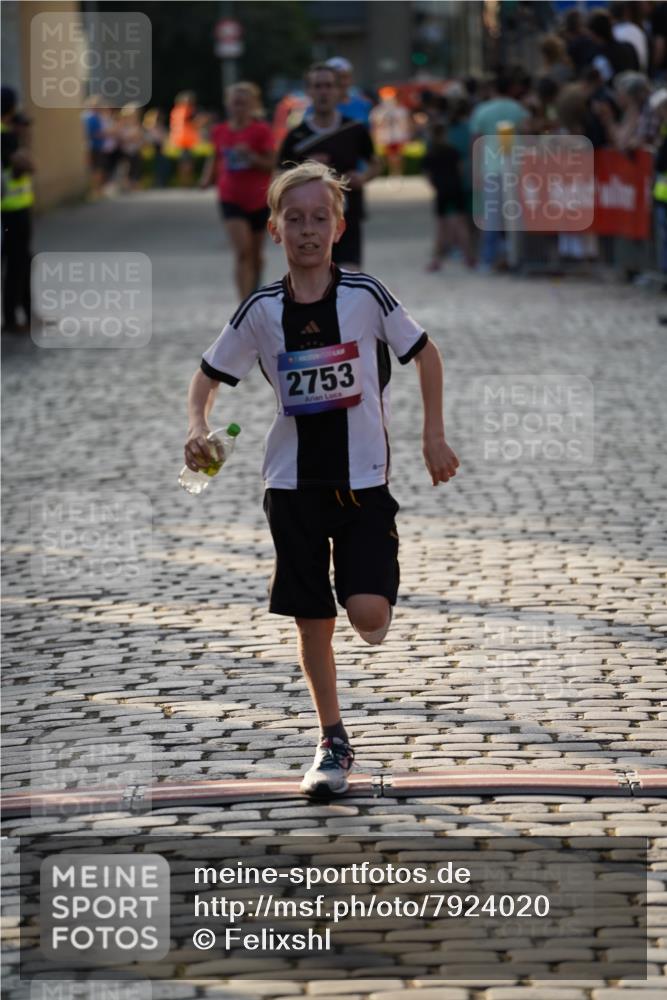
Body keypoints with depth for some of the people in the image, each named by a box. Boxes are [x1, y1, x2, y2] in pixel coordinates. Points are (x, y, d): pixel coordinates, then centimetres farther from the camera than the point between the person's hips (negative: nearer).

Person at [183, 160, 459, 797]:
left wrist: (433, 435, 2)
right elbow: (209, 375, 7)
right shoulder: (261, 311, -3)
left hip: (363, 479, -2)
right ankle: (333, 742, 20)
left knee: (368, 614, -15)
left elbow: (424, 352, 4)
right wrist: (198, 427, -13)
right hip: (294, 482, 2)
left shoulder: (365, 296, -8)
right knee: (312, 621, 6)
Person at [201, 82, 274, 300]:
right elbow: (215, 158, 16)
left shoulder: (261, 131, -8)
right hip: (231, 199, 0)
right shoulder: (220, 132, 0)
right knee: (242, 252, -14)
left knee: (255, 254, 14)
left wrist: (251, 156, -26)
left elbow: (270, 164, -10)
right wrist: (207, 178, -1)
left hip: (259, 199, 0)